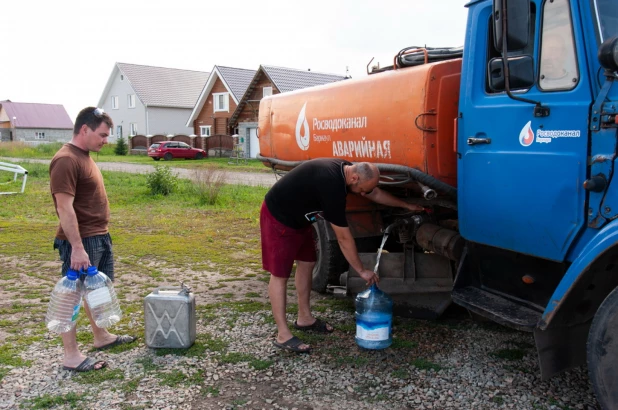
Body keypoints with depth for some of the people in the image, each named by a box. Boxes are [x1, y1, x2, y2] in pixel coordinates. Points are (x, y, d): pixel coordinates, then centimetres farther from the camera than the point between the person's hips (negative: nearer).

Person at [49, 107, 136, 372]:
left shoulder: (84, 156, 12)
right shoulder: (66, 161, -19)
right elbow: (65, 208, -24)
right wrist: (77, 248, -26)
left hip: (100, 237, 10)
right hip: (81, 242, -10)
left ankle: (101, 337, 36)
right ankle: (71, 356, 8)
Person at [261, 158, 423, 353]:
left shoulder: (345, 170, -6)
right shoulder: (331, 183, -34)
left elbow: (376, 193, 14)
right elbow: (343, 237, -27)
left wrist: (407, 205, 20)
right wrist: (362, 270, -17)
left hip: (298, 218, 10)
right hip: (278, 218, -10)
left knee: (306, 263, 14)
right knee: (280, 274, -6)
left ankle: (304, 318, 28)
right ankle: (283, 335, -1)